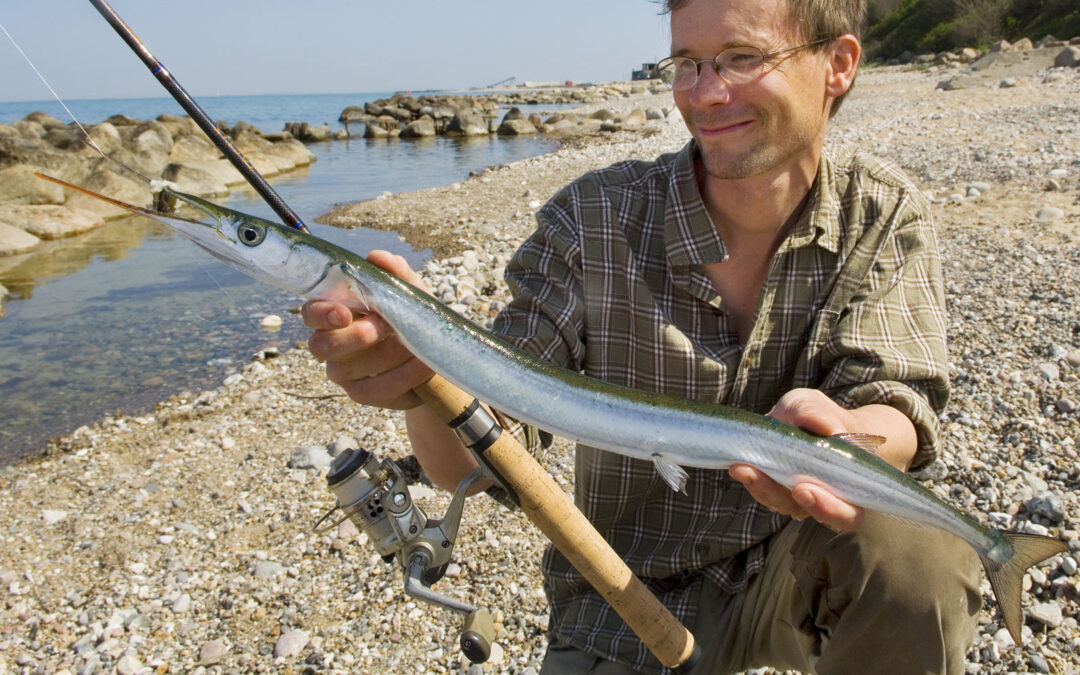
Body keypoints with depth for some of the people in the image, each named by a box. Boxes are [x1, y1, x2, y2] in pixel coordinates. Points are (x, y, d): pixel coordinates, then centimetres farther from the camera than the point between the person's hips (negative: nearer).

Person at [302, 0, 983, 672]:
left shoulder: (887, 216, -7)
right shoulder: (592, 219, -15)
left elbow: (898, 405, -19)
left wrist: (831, 432, -44)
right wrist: (432, 375, -41)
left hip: (797, 569, 0)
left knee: (916, 554, -28)